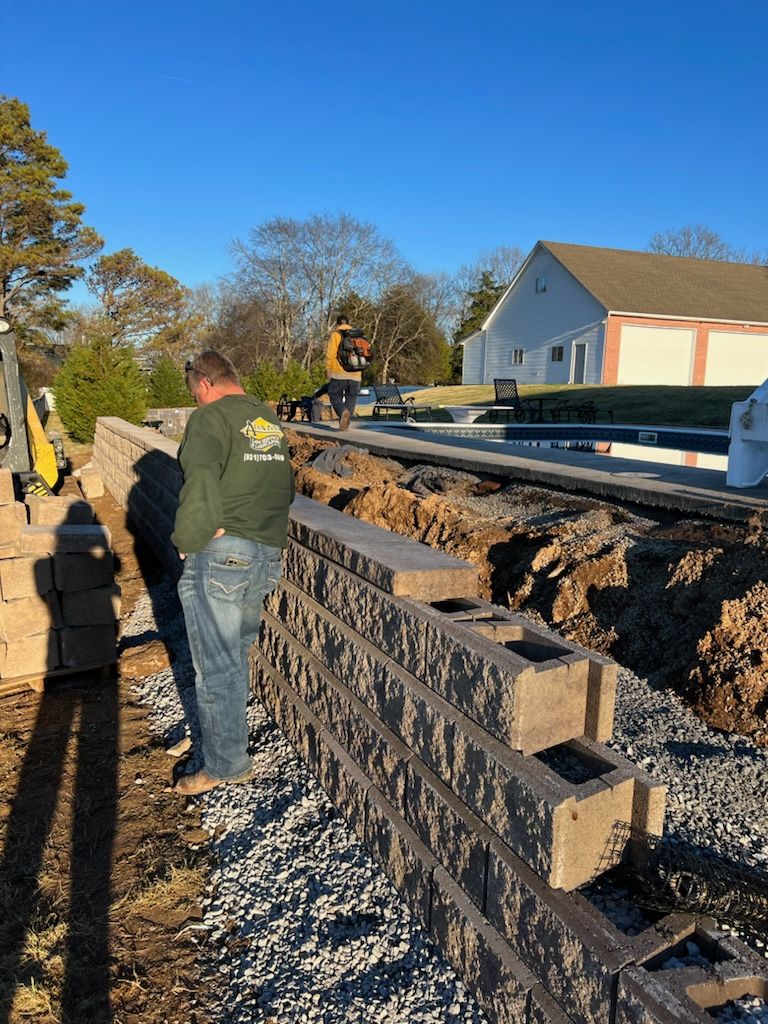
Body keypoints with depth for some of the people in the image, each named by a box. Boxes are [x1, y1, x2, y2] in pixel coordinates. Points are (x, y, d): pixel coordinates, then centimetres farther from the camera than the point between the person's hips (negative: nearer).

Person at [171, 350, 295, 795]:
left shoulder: (211, 417, -7)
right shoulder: (271, 419, 15)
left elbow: (201, 482, -22)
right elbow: (286, 486, 18)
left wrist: (188, 539, -10)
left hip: (221, 556, -7)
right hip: (269, 557, 8)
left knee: (217, 665, 4)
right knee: (238, 654, 22)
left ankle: (226, 764, 15)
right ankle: (230, 735, 38)